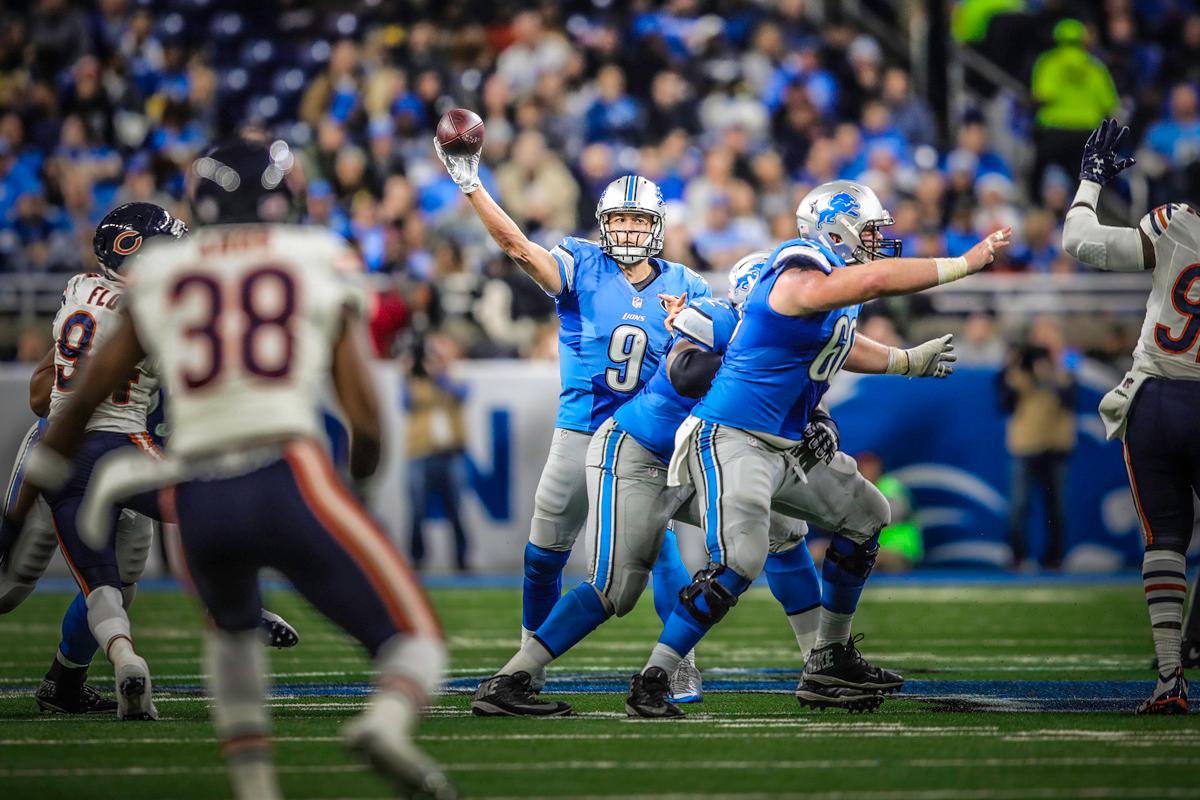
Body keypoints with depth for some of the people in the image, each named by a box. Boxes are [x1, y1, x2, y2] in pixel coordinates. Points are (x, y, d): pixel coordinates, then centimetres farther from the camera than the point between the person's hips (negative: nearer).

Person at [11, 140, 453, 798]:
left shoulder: (158, 275, 16)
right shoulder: (322, 262, 11)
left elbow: (89, 393, 21)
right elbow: (363, 416, 7)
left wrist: (35, 487, 34)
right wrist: (359, 485, 27)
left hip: (196, 503, 3)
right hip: (290, 482, -3)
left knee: (232, 626, 35)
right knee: (416, 642, 7)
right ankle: (385, 724, -27)